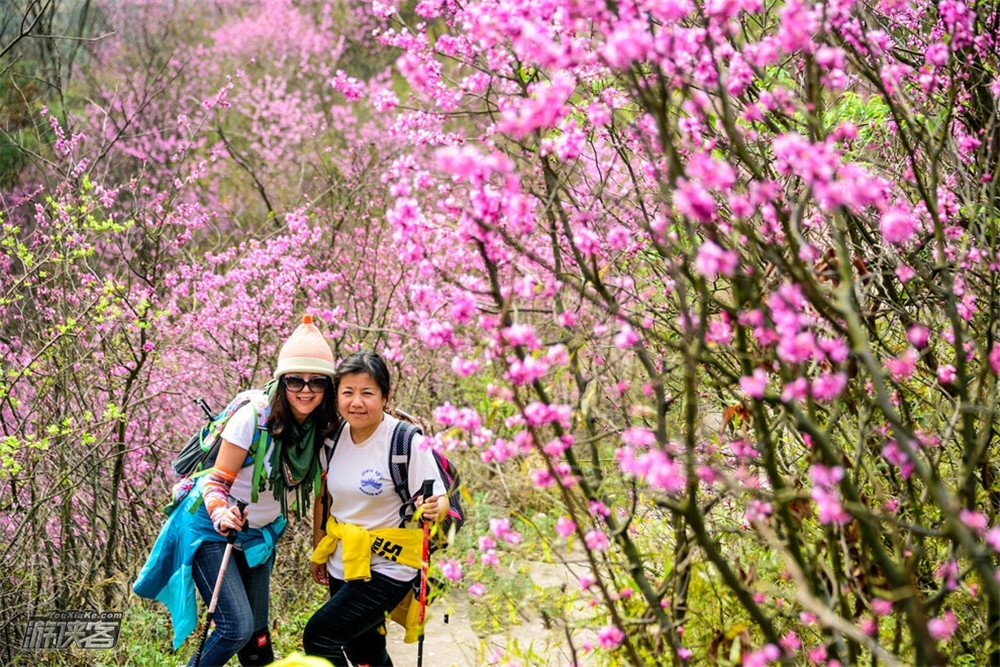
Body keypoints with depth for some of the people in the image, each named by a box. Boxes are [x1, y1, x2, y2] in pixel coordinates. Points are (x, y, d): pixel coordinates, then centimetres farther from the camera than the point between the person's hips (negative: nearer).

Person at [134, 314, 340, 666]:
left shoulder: (325, 431, -7)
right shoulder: (254, 417, -25)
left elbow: (318, 493, 5)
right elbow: (216, 480, -21)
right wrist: (222, 516, -40)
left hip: (257, 536, 6)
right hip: (210, 529, -6)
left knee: (257, 636, 7)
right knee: (237, 626, -19)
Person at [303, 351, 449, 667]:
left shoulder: (407, 442, -20)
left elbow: (440, 500, -16)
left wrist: (432, 509, -38)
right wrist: (318, 551, 16)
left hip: (387, 568, -7)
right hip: (343, 566, 7)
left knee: (318, 636, -16)